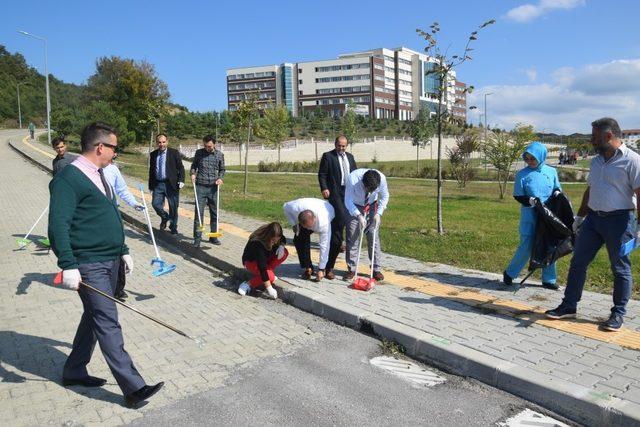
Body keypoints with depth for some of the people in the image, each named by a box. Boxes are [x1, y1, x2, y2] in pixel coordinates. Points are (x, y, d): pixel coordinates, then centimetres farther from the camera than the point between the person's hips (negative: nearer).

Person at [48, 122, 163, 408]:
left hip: (109, 262, 10)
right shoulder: (68, 178, -14)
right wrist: (68, 266, -24)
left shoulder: (99, 176, 15)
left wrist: (123, 251, 23)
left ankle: (74, 371, 35)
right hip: (89, 266, -10)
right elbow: (58, 225, -19)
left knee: (94, 318, 18)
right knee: (108, 325, -7)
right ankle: (133, 389, -4)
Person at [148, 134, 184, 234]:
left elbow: (180, 167, -2)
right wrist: (150, 185, 11)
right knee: (155, 204, -4)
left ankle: (173, 227, 21)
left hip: (171, 184, -3)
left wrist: (181, 180, -14)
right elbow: (151, 170, 14)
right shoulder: (153, 154, 10)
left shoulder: (174, 152, -1)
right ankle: (164, 217, 27)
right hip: (158, 184, 3)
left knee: (173, 206, 2)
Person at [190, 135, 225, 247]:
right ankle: (197, 237, 1)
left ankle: (213, 236, 22)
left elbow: (222, 169, 13)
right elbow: (194, 165, 14)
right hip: (200, 187, -2)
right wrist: (193, 174, -4)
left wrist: (220, 178, -5)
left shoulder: (220, 154, 3)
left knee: (214, 213, 9)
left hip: (213, 187, 2)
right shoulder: (199, 152, 2)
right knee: (199, 212, -4)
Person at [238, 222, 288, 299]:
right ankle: (248, 284, -14)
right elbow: (261, 266, -39)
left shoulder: (274, 237, -19)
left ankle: (269, 272, -6)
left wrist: (281, 246, -20)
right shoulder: (257, 244, -38)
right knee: (270, 277, -32)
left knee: (285, 253, -19)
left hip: (265, 257, 7)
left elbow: (283, 240, 6)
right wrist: (269, 288, -40)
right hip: (251, 261, -7)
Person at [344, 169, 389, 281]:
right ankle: (351, 269, 7)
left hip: (372, 207, 1)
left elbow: (384, 197, -9)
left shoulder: (382, 178, -29)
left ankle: (376, 269, 8)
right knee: (352, 237, -3)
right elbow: (348, 200, -25)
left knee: (373, 237, -1)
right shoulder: (352, 179, -35)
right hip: (354, 207, -1)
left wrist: (378, 213, -19)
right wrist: (359, 216, -35)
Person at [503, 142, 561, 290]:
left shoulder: (551, 171, 2)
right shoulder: (522, 174, -6)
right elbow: (518, 196, -5)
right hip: (529, 217, -3)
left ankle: (548, 279, 21)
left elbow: (557, 188, 15)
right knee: (526, 247, -1)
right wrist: (530, 200, -23)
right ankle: (509, 273, 18)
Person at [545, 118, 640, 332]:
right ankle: (569, 306, 17)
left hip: (618, 220, -7)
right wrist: (580, 216, 21)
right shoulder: (596, 161, 13)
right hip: (593, 218, 7)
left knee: (620, 269, 6)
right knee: (578, 262, 7)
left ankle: (618, 314, 18)